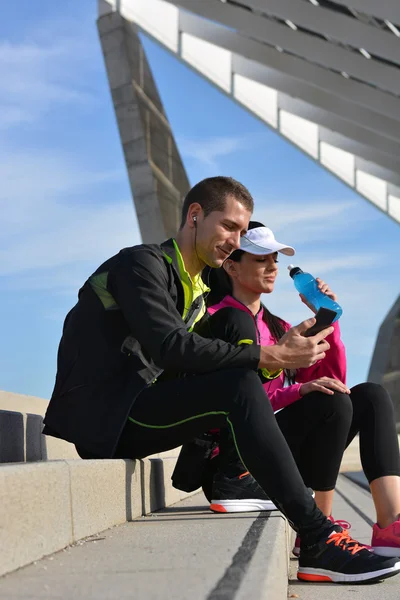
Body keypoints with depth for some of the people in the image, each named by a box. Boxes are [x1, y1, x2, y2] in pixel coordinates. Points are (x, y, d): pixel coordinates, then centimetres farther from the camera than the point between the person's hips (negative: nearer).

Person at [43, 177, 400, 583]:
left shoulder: (197, 291, 20)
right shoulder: (142, 263, -8)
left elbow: (192, 365, 7)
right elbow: (170, 347, -22)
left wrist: (278, 355, -6)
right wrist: (267, 357, -22)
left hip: (129, 418, 9)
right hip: (101, 415, -9)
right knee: (238, 387, -25)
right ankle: (317, 540, -28)